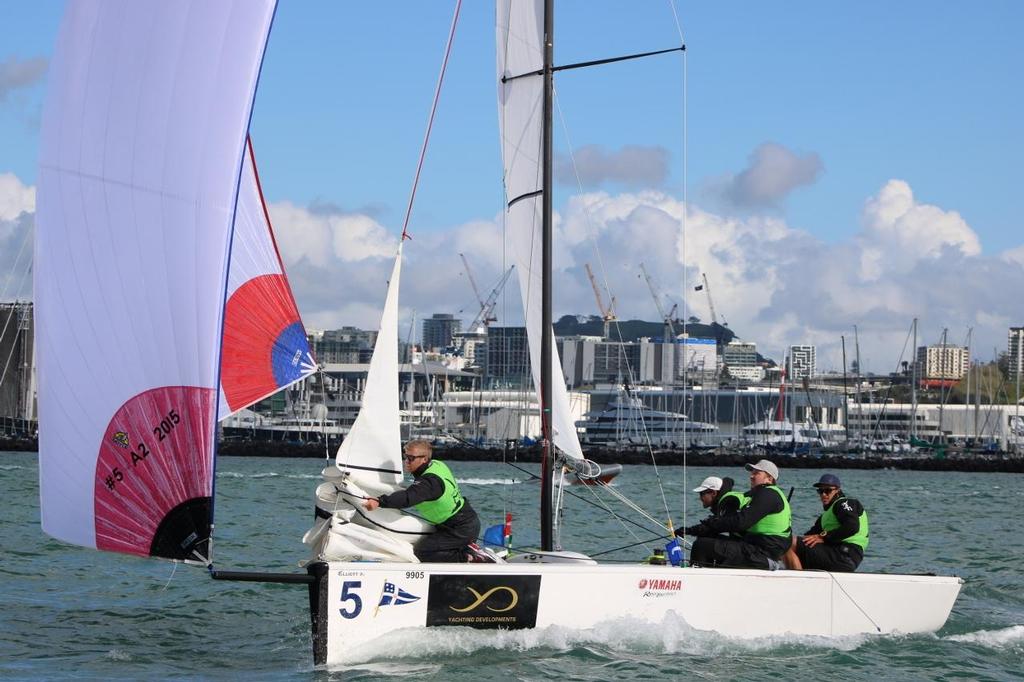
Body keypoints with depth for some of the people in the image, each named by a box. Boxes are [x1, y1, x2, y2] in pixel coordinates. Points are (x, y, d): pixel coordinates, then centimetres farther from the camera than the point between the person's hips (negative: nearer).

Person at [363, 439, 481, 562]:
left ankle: (466, 557, -10)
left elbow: (408, 497, -42)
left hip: (462, 529, -10)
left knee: (421, 551, -13)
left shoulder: (431, 481, -27)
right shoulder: (437, 464, 4)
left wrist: (379, 502, -53)